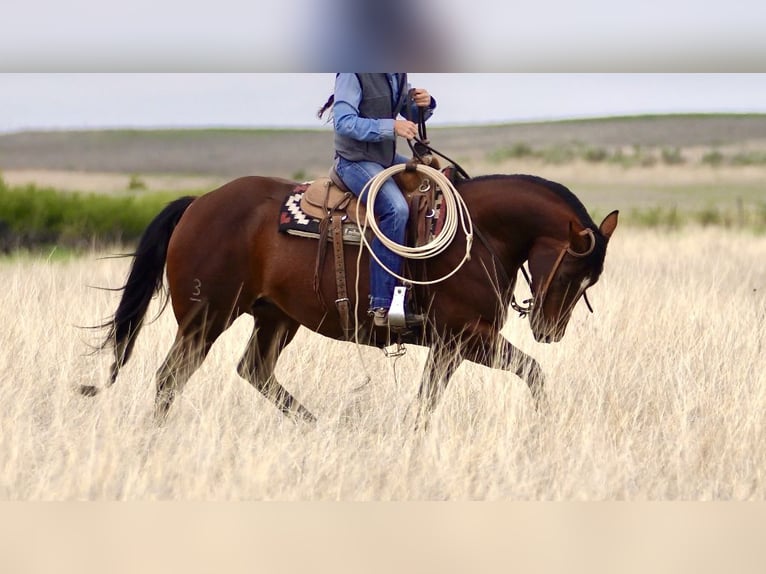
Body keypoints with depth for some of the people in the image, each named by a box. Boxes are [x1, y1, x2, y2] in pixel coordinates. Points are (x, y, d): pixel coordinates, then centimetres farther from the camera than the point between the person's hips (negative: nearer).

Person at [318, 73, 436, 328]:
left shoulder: (398, 75, 8)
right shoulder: (352, 74, -16)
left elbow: (411, 115, 18)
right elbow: (343, 122, -23)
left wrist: (424, 104, -6)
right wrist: (391, 127, -30)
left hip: (387, 158, 9)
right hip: (355, 161, -9)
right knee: (396, 208, -30)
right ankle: (382, 304, -29)